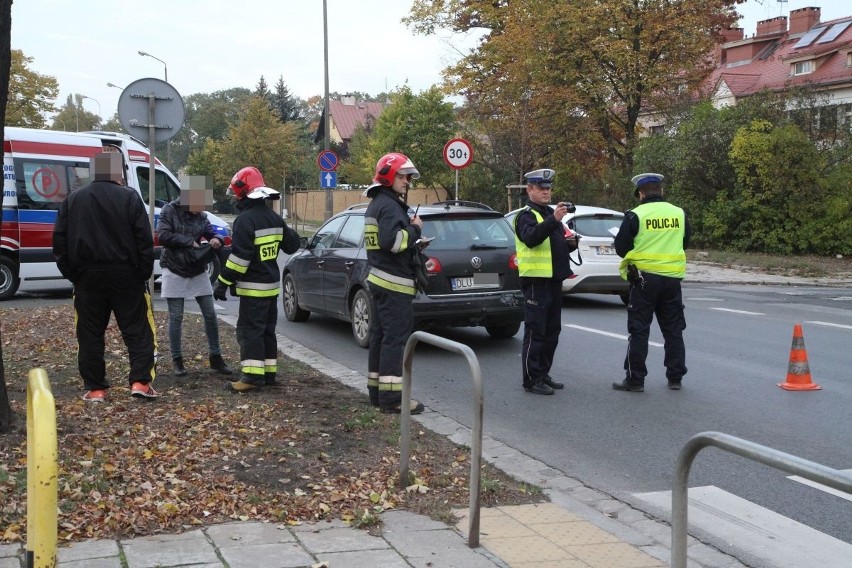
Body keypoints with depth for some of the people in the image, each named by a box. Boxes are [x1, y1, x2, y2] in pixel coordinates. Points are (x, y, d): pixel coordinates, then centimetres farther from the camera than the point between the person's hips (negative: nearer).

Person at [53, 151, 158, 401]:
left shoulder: (73, 200, 7)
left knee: (90, 333, 9)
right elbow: (144, 240, -9)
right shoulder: (130, 198, -4)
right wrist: (144, 272, -2)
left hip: (87, 277, 3)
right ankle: (140, 381, -3)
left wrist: (70, 273, 10)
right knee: (137, 330, 5)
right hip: (125, 276, -3)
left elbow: (60, 241, 7)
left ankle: (95, 388, 10)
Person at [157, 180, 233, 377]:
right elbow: (163, 235, -18)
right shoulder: (169, 211, -9)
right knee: (176, 317, 2)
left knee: (210, 315, 4)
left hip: (198, 271, 4)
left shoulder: (200, 214, 4)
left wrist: (215, 239, -20)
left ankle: (215, 357, 15)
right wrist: (189, 241, -19)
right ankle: (177, 361, 12)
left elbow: (210, 230, 3)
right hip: (174, 271, -4)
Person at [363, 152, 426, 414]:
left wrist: (409, 230, 10)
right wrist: (415, 229, -13)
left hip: (380, 279, 11)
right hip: (395, 283, -11)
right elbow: (393, 241, -27)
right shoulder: (390, 206, -14)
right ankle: (391, 397, -9)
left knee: (379, 337, 13)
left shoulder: (376, 204, 19)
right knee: (395, 339, -10)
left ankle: (377, 391, 19)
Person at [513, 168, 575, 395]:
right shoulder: (526, 215, -8)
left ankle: (543, 374, 22)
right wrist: (553, 220, -40)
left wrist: (569, 243, 6)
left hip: (554, 280, 9)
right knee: (535, 332, -7)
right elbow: (531, 238, -29)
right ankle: (532, 379, -2)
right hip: (536, 280, -9)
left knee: (552, 331, 13)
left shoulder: (551, 213, 20)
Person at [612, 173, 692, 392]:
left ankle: (635, 379, 4)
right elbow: (685, 243, 16)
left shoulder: (635, 216, -10)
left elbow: (620, 248, -6)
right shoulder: (679, 214, 2)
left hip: (644, 278, -4)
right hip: (672, 278, 4)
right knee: (673, 330, 13)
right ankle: (675, 378, 18)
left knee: (638, 331, 3)